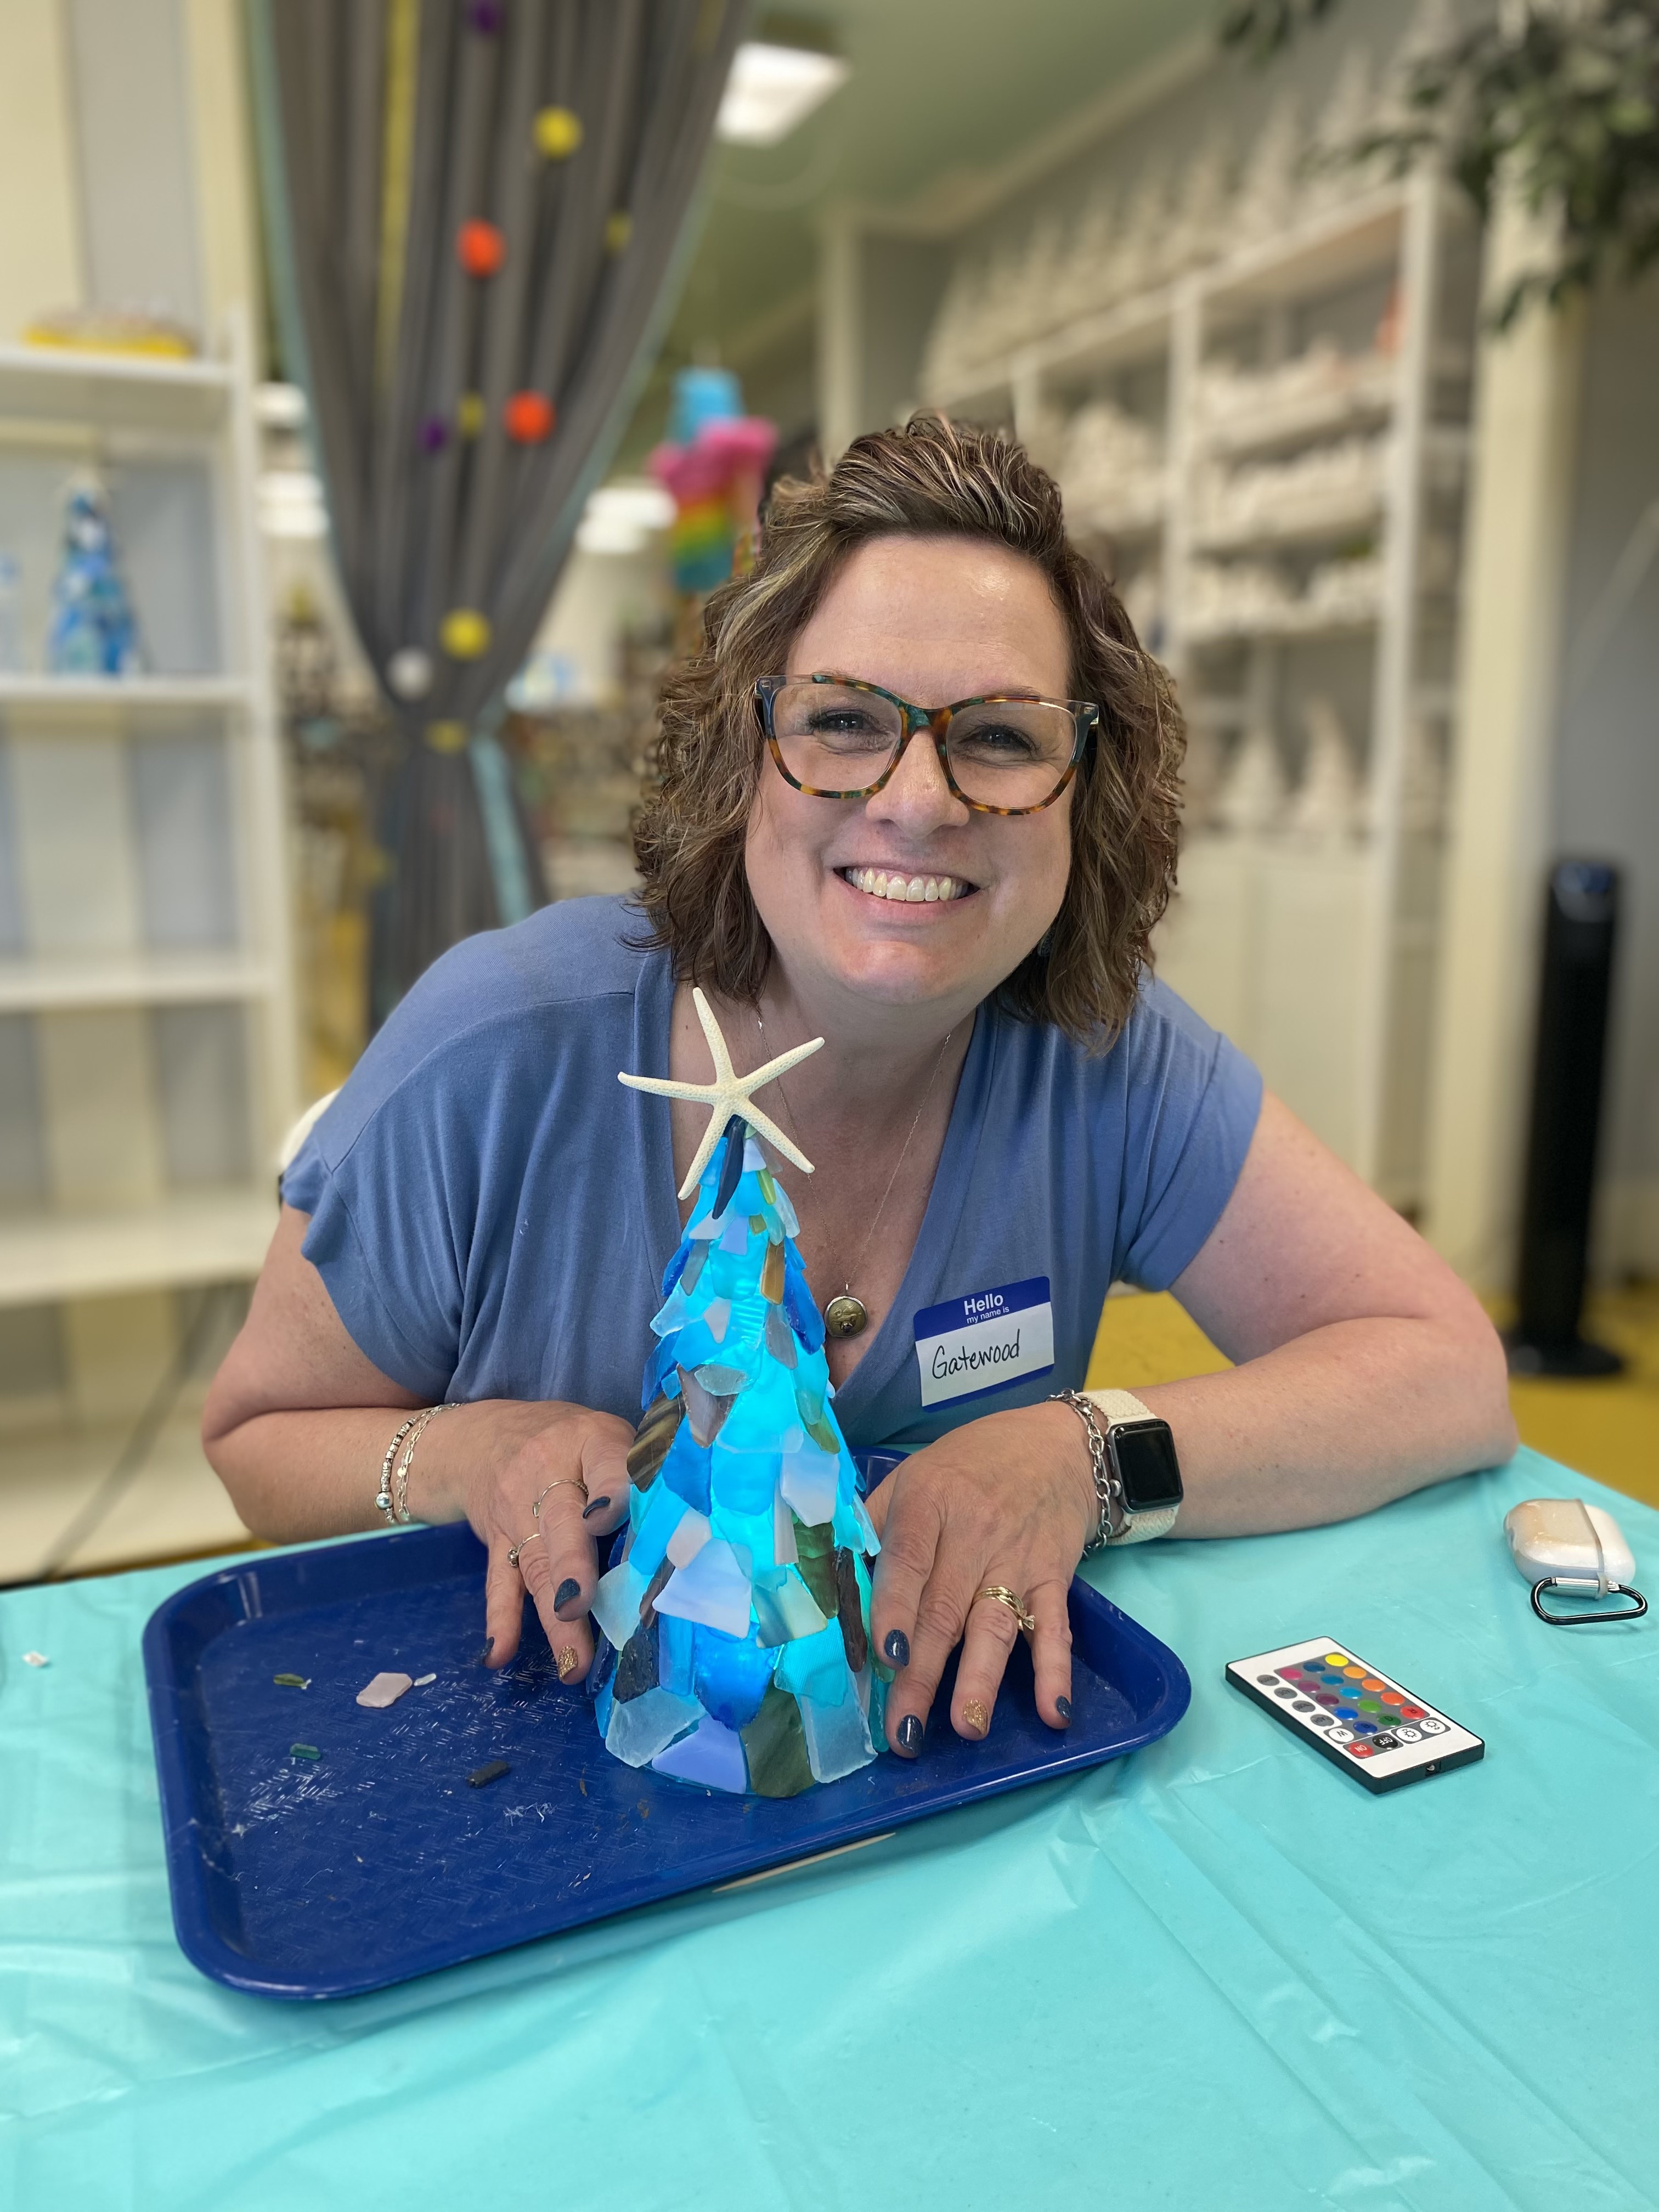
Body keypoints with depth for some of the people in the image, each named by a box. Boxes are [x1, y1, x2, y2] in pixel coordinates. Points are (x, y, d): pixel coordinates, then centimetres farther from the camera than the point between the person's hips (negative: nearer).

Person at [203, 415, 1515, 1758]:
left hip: (945, 1740, 1)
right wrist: (465, 1454, -26)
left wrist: (1081, 1459, -27)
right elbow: (259, 1444, -4)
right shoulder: (502, 1056, -18)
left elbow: (1452, 1374, -12)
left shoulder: (1104, 1056, -14)